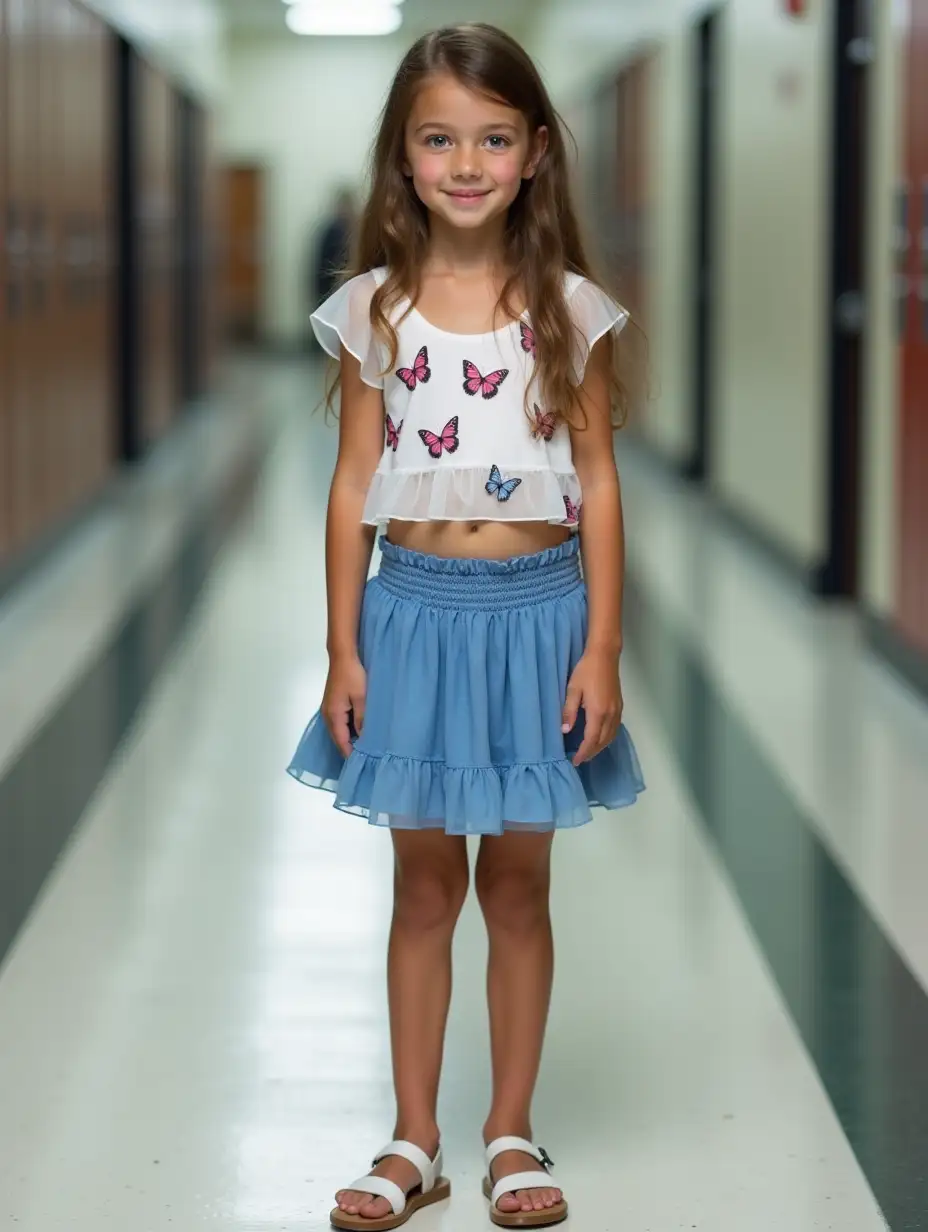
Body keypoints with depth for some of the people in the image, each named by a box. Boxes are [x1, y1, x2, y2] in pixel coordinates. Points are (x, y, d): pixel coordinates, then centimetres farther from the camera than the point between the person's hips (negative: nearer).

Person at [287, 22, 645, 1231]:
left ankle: (512, 1133, 23)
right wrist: (343, 651, -1)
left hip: (538, 609, 0)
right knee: (425, 886, 10)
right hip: (416, 609, 0)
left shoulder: (570, 308, -2)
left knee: (518, 884, 10)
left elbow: (598, 484, -1)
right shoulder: (374, 309, -2)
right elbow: (354, 485, 1)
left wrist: (601, 649, -5)